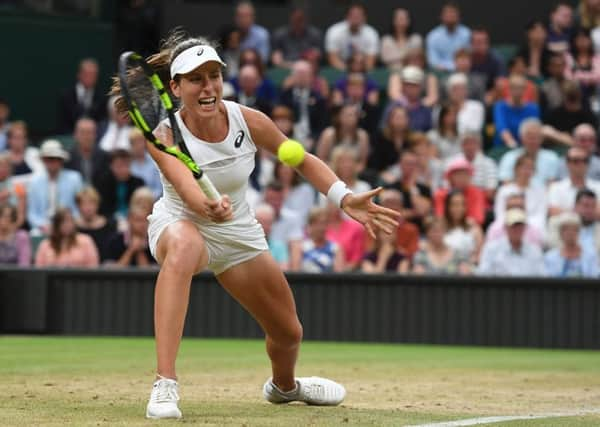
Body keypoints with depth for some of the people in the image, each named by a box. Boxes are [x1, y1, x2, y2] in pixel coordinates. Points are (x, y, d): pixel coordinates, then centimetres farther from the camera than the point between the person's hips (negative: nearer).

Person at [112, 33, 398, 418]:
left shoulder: (249, 121, -18)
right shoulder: (164, 136, -27)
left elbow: (303, 160, -3)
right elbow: (186, 186, -45)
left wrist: (346, 199, -17)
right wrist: (209, 208, -67)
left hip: (239, 234, 5)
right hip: (179, 224, -5)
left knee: (289, 333, 12)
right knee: (183, 246, -43)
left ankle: (284, 385, 53)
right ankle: (165, 387, -49)